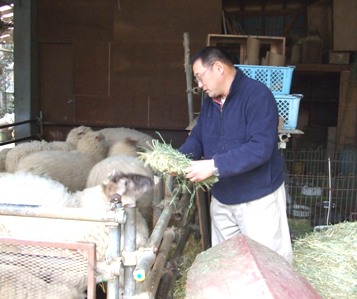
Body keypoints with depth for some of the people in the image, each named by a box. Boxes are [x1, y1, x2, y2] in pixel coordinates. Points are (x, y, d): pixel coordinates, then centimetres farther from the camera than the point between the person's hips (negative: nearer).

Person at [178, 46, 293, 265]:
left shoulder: (258, 95, -20)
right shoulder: (210, 101, 6)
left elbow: (260, 148, -30)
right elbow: (197, 138, 10)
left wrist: (214, 166, -33)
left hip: (259, 198, -7)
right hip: (221, 199, 8)